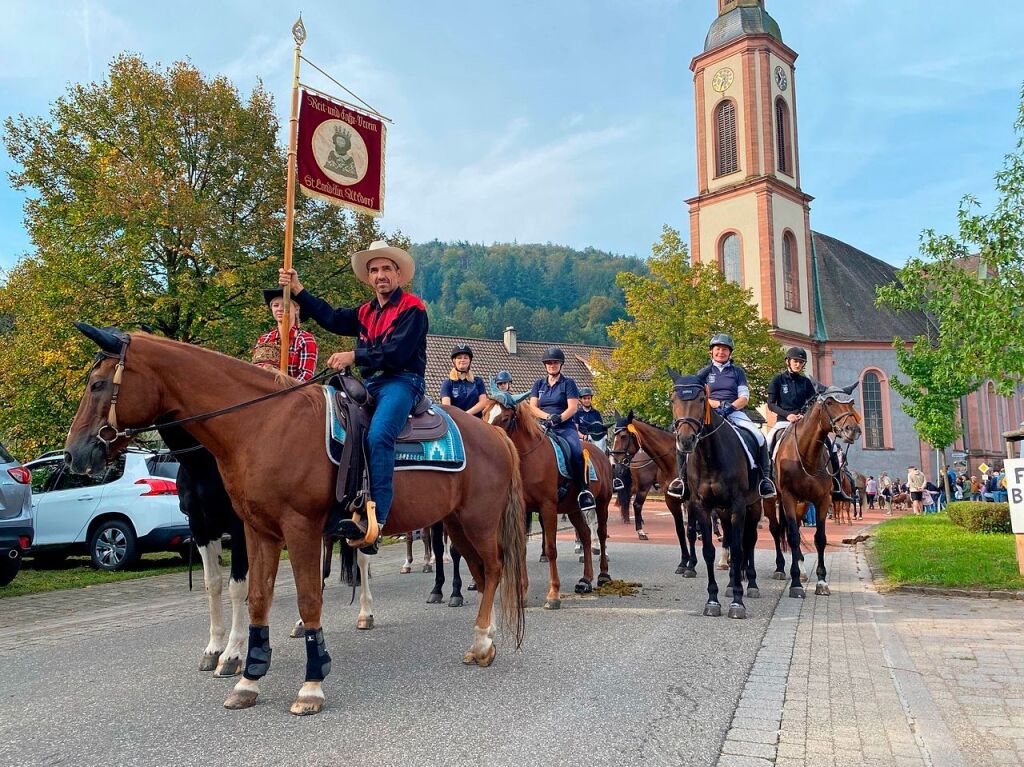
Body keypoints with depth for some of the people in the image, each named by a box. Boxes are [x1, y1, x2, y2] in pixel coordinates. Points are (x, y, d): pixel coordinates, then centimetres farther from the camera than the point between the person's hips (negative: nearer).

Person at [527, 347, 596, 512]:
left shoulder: (568, 383, 9)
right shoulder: (539, 384, 19)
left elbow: (573, 407, -2)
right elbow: (533, 407, 8)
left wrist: (559, 418, -19)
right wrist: (548, 416, -11)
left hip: (565, 427, -3)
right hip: (543, 426, 3)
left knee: (576, 452, -31)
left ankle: (584, 492, -25)